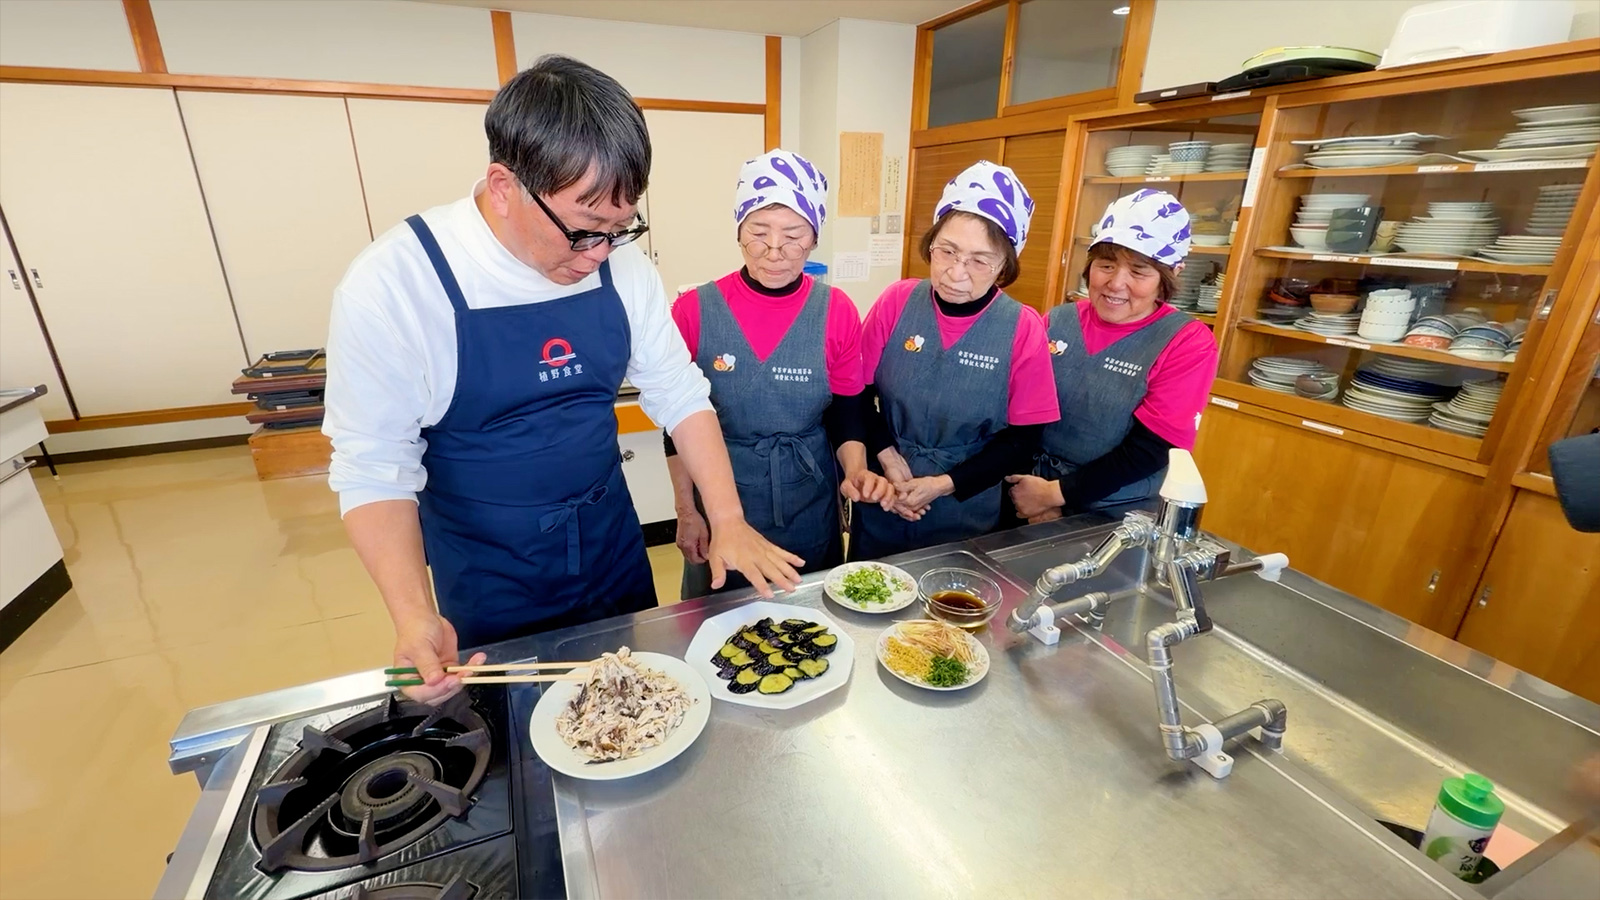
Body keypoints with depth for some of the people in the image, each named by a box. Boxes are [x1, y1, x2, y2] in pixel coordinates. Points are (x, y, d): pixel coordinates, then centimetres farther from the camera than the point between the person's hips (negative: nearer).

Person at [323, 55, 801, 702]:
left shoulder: (621, 266, -10)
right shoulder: (393, 283, -21)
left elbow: (679, 395, -5)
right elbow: (373, 465, -16)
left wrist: (728, 521, -12)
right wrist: (414, 616, -27)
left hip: (615, 547, 4)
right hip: (489, 580, -3)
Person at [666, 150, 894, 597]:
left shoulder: (837, 312, -7)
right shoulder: (695, 310, -9)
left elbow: (845, 413, 0)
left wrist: (856, 471, -19)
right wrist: (687, 510, -2)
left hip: (811, 507, 1)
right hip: (719, 504, 0)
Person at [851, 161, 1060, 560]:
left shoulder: (1023, 329, -12)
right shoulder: (897, 301, -9)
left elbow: (1022, 441, -9)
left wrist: (945, 484, -16)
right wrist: (887, 457, -16)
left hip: (966, 511, -1)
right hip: (882, 501, 2)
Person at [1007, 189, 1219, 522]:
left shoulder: (1188, 343, -10)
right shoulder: (1057, 321, -2)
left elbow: (1149, 451, -16)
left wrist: (1054, 493, -17)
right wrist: (1034, 494, -12)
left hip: (1120, 519, -3)